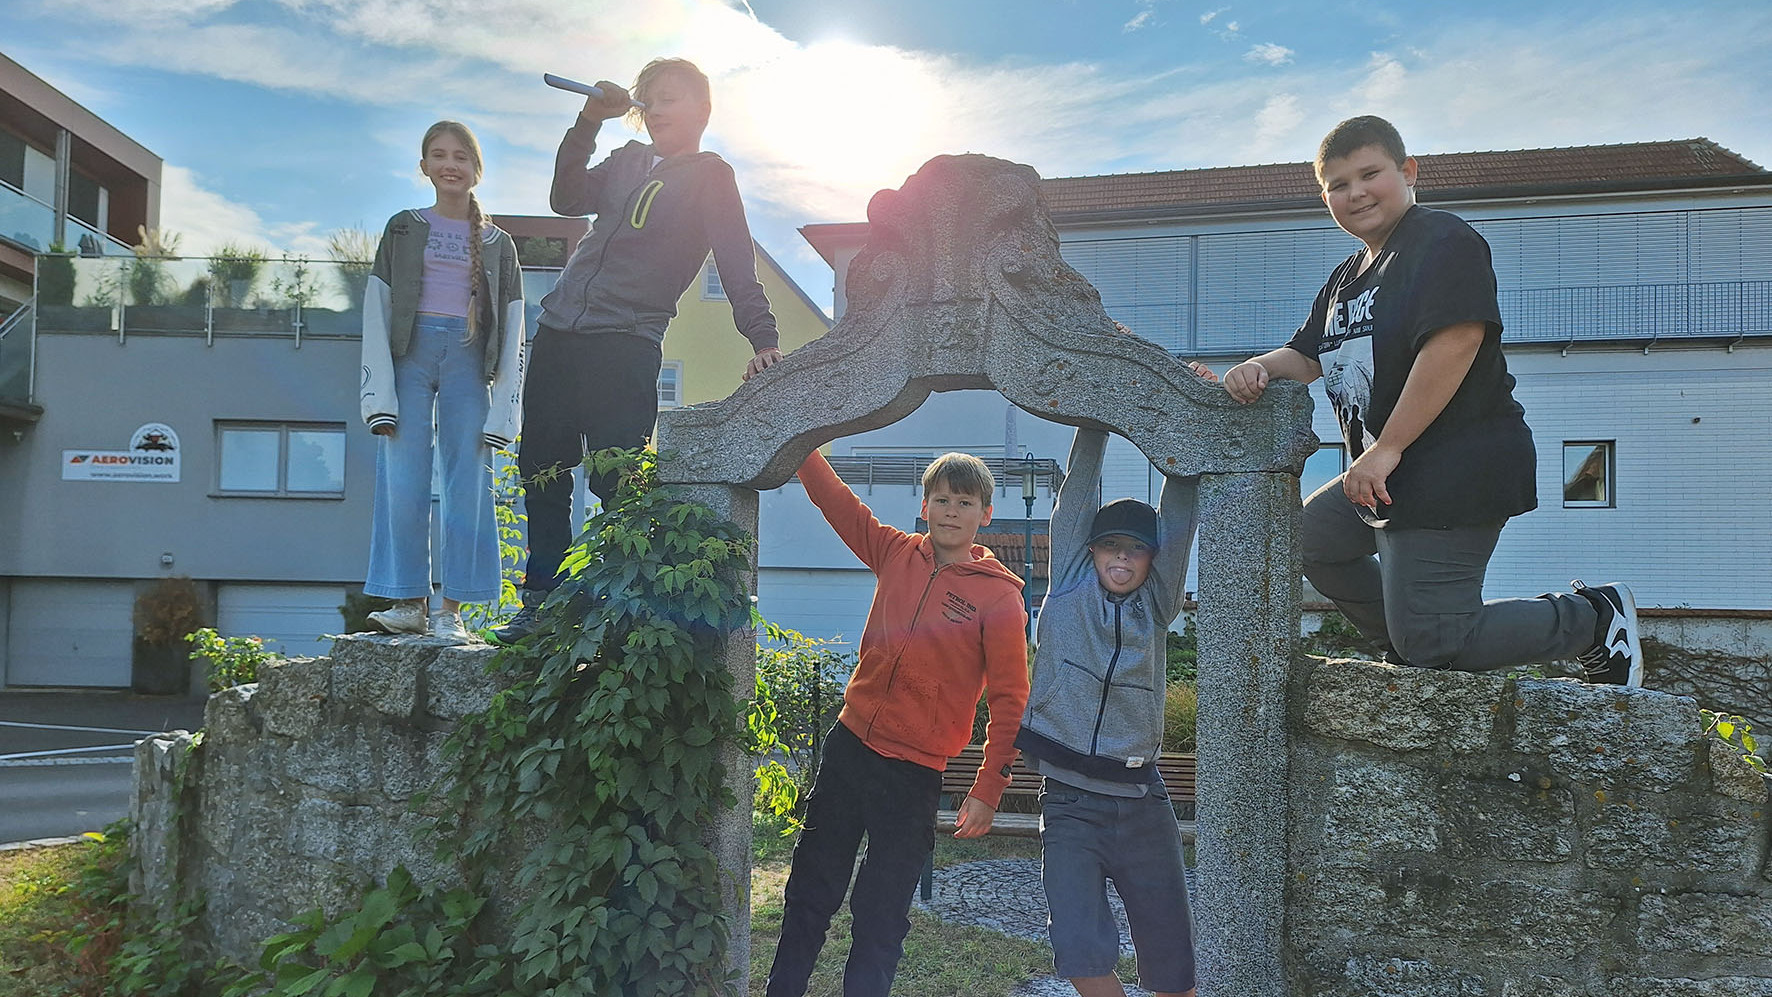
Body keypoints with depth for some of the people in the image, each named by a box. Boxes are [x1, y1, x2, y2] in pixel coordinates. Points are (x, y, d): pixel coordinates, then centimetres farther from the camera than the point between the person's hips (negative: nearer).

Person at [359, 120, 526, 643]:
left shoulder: (497, 243, 13)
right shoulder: (403, 229, 13)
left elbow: (512, 337, 9)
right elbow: (375, 315, 6)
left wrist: (501, 411, -1)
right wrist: (380, 394, -6)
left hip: (468, 360, 0)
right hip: (410, 354, 0)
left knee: (468, 483, -5)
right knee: (402, 479, -8)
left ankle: (452, 610, 0)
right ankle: (408, 601, 0)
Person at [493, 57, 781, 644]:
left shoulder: (709, 177, 2)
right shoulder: (628, 161, 20)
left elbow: (737, 265, -7)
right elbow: (568, 199, 14)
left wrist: (762, 339, -19)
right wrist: (589, 122, 7)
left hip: (624, 345, -6)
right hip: (558, 331, 7)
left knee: (618, 481, -12)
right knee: (542, 470, 7)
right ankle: (542, 600, 16)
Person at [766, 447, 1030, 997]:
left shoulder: (999, 596, -9)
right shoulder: (896, 554, 3)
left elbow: (1009, 701, -8)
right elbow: (834, 498, 8)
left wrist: (988, 790, -10)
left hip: (914, 773, -4)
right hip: (849, 745, 4)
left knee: (880, 917, 6)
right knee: (811, 890, 15)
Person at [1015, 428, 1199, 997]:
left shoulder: (1156, 605, 7)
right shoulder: (1068, 588, 5)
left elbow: (1178, 510, 3)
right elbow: (1078, 489, 4)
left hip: (1141, 803, 2)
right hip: (1070, 804, -1)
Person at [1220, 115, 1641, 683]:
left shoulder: (1442, 240, -12)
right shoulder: (1345, 279, 18)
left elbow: (1455, 342, -25)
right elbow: (1307, 358, 20)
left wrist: (1386, 449, -25)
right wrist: (1259, 368, -5)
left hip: (1454, 475, -10)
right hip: (1383, 475, 10)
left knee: (1431, 643, -9)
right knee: (1309, 539, 23)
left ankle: (1594, 619, 9)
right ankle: (1408, 647, 28)